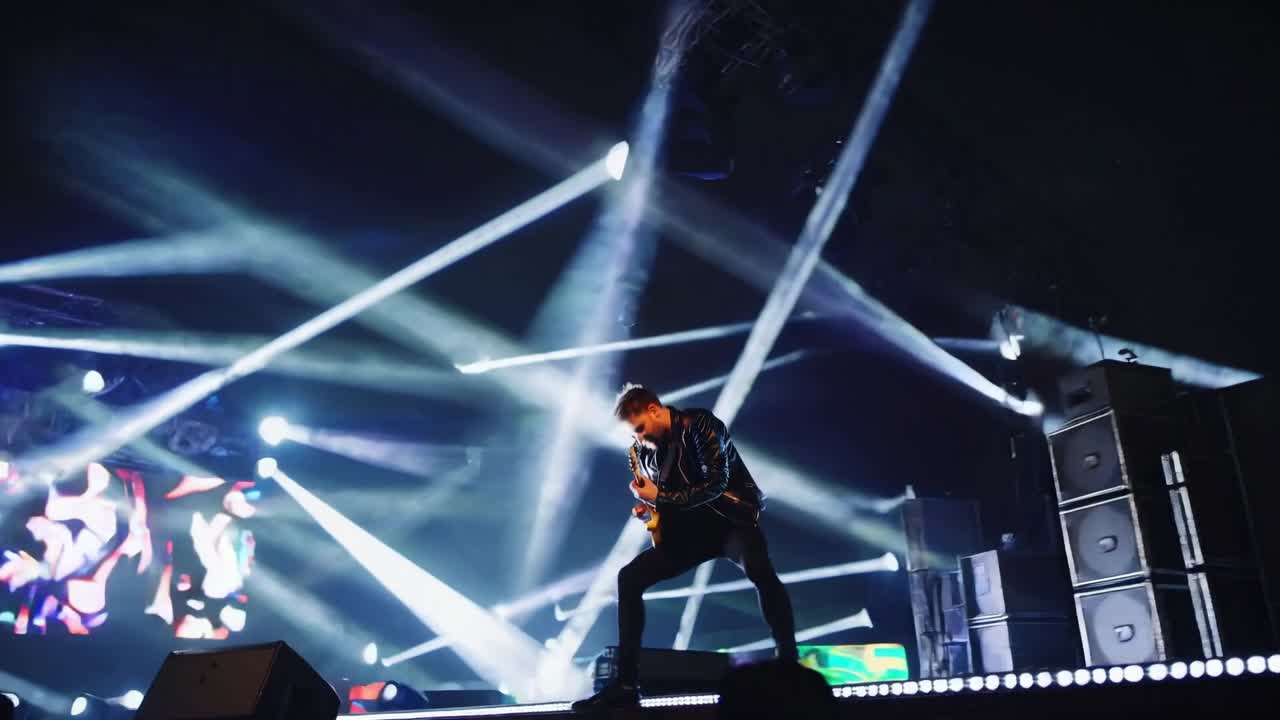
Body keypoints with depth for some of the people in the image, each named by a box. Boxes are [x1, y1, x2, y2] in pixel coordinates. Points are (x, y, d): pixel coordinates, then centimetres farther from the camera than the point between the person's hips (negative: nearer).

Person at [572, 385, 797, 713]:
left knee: (759, 570, -37)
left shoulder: (699, 424, -13)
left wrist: (659, 496, -20)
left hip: (730, 517, -6)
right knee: (629, 578, -6)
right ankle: (626, 683, -2)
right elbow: (658, 495, 17)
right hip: (689, 529, 6)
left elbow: (716, 482, -22)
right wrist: (646, 502, -8)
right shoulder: (645, 450, 6)